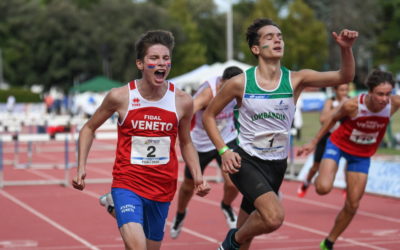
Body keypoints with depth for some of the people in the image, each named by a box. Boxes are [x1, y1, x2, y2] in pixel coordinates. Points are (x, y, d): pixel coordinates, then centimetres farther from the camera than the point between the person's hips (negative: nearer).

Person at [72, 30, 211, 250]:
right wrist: (81, 167, -3)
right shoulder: (120, 97, -9)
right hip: (127, 184, -3)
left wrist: (197, 176, 0)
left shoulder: (182, 101, -3)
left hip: (163, 188, 3)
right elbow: (89, 128, 7)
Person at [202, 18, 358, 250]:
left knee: (246, 231, 15)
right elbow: (209, 116, 2)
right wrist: (224, 150, -10)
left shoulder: (295, 80, -5)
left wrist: (346, 49, -33)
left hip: (277, 164, 4)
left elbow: (344, 77, -14)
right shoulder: (240, 83, -9)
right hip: (246, 161, -3)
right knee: (274, 216, -27)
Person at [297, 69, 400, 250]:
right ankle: (320, 177, 11)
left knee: (352, 205, 5)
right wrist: (314, 143, -2)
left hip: (362, 156, 3)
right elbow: (333, 119, -9)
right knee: (324, 188, -27)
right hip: (339, 145, -3)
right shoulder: (352, 105, -30)